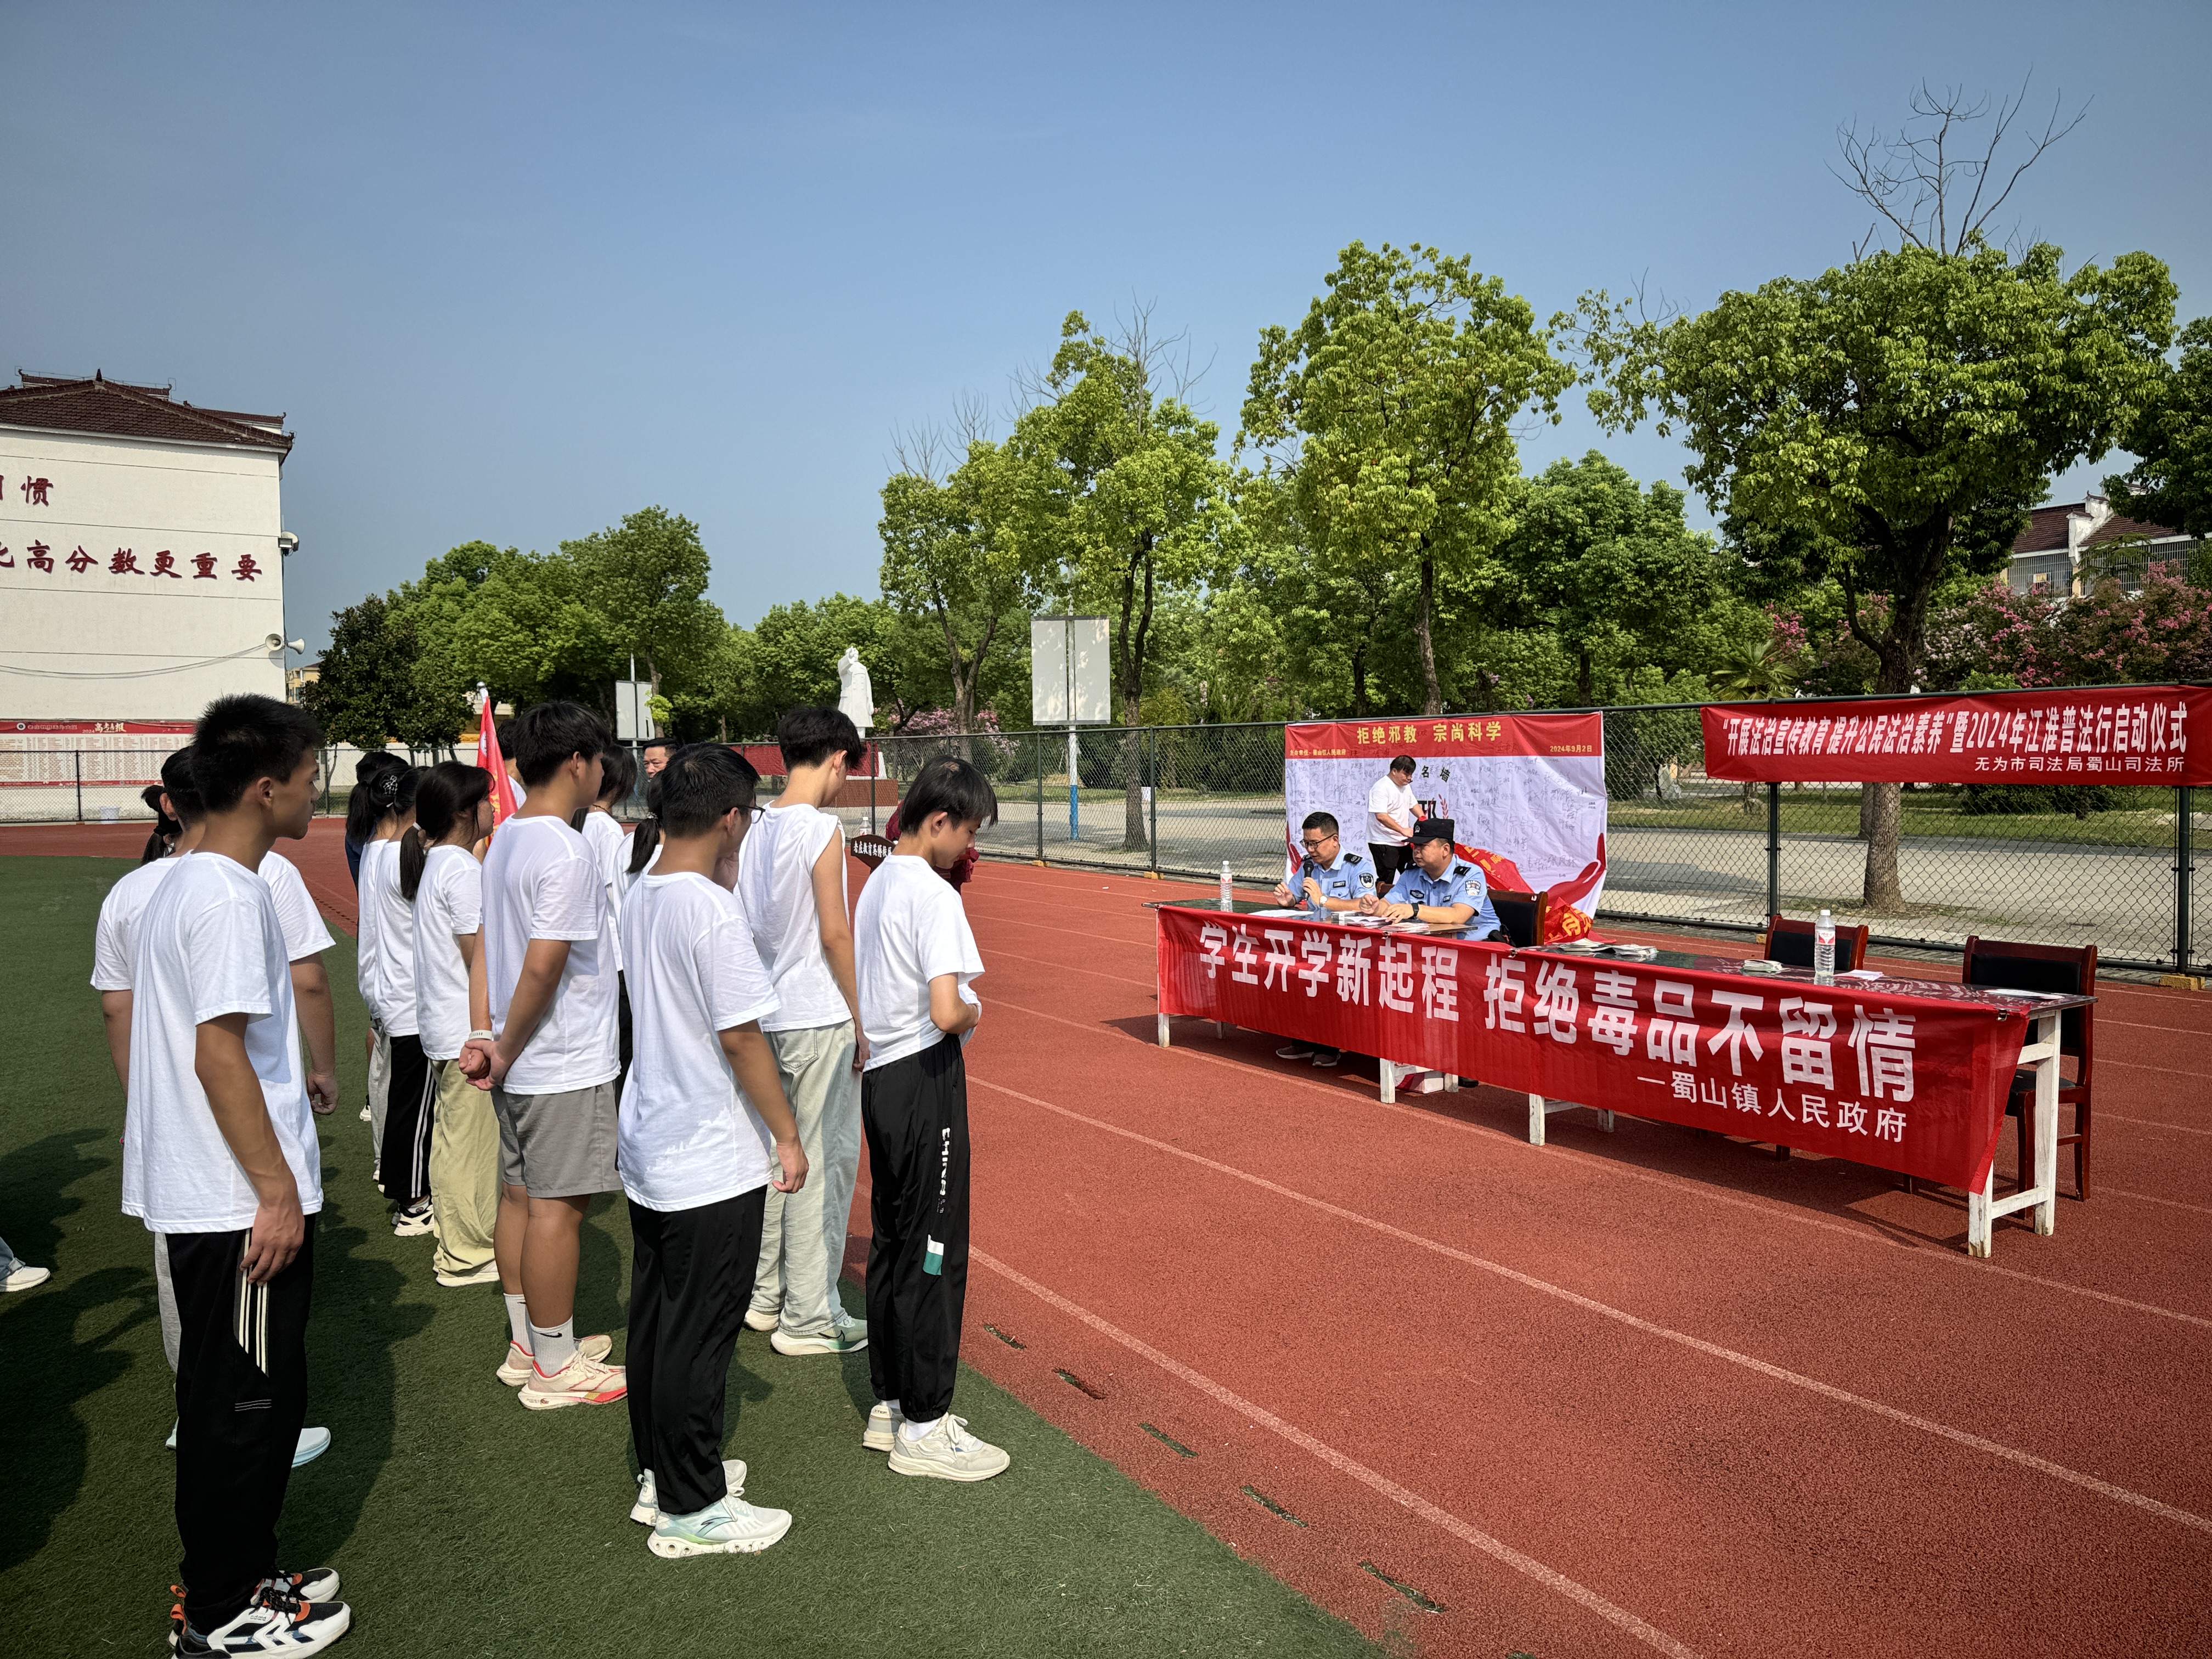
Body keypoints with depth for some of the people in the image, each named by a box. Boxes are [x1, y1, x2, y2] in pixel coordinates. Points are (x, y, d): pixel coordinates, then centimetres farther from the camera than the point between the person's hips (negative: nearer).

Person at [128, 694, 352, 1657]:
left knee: (227, 1397, 19)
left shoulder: (180, 884, 11)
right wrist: (278, 1191, -20)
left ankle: (234, 1579, 32)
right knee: (248, 1403, 3)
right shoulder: (232, 898, -20)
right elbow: (219, 1055, -23)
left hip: (198, 1197, 10)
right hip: (242, 1202, -10)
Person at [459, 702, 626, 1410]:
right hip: (566, 1065, -9)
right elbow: (543, 968, -24)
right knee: (557, 1207, 0)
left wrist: (500, 1045, 11)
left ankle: (527, 1345, 29)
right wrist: (505, 1051, -12)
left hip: (522, 1061, 9)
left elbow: (499, 949, 12)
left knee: (520, 1196, 16)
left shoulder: (505, 839, 10)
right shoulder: (566, 853, -20)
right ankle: (556, 1368, 11)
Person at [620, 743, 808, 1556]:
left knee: (656, 1320, 19)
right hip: (712, 1163, -9)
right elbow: (740, 1036, -20)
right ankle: (691, 1508, 16)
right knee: (700, 1335, 3)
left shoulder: (641, 899, 4)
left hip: (650, 1150, 9)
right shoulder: (713, 911, -22)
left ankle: (659, 1473, 34)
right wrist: (787, 1134, -10)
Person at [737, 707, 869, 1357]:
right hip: (819, 1018, -8)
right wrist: (859, 1021, -7)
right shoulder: (820, 829, -14)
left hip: (764, 1015, 8)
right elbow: (835, 933, -15)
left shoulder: (753, 828, 7)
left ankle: (764, 1296, 27)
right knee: (824, 1163, 1)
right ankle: (809, 1319, 7)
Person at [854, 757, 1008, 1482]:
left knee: (891, 1244, 16)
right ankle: (922, 1427, 11)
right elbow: (945, 1013, -26)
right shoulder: (934, 897, -18)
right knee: (934, 1250, 1)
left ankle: (889, 1405, 28)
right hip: (924, 1078, -9)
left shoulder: (876, 884, 10)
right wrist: (971, 1014, -7)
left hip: (879, 1077, 9)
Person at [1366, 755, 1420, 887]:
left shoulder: (1406, 786, 12)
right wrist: (1403, 830, -30)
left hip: (1403, 841, 9)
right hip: (1384, 843, -9)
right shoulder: (1382, 788, -18)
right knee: (1386, 882, -8)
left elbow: (1413, 805, 24)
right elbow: (1381, 816, -27)